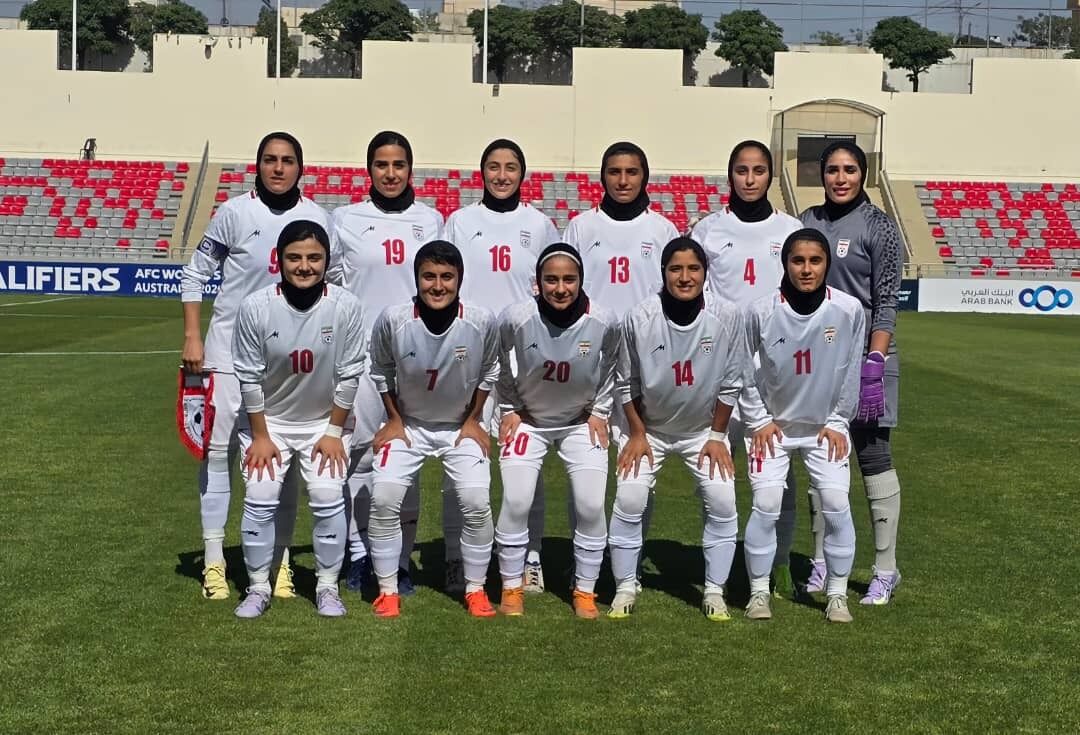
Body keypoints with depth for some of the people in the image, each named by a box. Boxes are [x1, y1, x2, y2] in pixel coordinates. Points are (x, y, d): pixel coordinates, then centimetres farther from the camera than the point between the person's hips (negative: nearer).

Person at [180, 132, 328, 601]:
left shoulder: (316, 219, 2)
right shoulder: (235, 212, -5)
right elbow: (195, 274, 0)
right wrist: (192, 338, -5)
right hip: (231, 347, -2)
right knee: (217, 445, -1)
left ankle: (279, 559, 17)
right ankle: (214, 559, 9)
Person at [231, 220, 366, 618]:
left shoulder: (345, 306, -19)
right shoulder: (256, 307, -19)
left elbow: (349, 375, -10)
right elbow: (249, 377, -10)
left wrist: (334, 431, -7)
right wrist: (260, 436, -7)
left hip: (324, 422, 0)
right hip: (268, 421, 0)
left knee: (328, 499, -8)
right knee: (259, 499, -6)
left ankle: (327, 587, 9)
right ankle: (258, 587, 11)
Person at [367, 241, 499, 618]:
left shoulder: (481, 321, -20)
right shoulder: (393, 319, -21)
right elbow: (381, 371, -1)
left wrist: (473, 421, 1)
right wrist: (394, 420, 0)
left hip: (461, 427, 0)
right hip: (406, 425, 0)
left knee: (477, 503, -12)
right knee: (383, 498, -14)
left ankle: (476, 589, 7)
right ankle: (387, 590, 3)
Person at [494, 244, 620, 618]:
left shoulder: (604, 322, -20)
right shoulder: (515, 319, -23)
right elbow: (500, 367, -2)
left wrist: (599, 411, 2)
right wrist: (510, 409, -1)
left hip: (582, 422, 1)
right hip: (527, 420, -1)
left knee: (591, 505, -6)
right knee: (516, 501, -10)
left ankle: (585, 591, 12)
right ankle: (512, 588, 10)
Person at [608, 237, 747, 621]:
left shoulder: (727, 316, -18)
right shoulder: (640, 318, -18)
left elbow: (730, 383, -6)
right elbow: (627, 384, -5)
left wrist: (716, 436, -4)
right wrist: (638, 434, -4)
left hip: (704, 430, 0)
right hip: (649, 428, 0)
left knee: (722, 503, -8)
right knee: (628, 501, -9)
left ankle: (714, 590, 8)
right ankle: (625, 587, 8)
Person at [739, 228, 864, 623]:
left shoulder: (848, 310, -15)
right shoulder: (761, 311, -17)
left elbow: (852, 371, -2)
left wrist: (837, 422, 0)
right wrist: (758, 420, -3)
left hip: (826, 428, 1)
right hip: (773, 426, -1)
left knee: (836, 504, -6)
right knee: (766, 505, -8)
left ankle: (837, 594, 10)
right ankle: (759, 591, 9)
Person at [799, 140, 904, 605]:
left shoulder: (878, 227, -4)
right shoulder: (808, 222, 10)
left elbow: (886, 303, -8)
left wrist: (874, 362, -17)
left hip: (863, 356, -5)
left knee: (874, 457, -2)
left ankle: (885, 571, 5)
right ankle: (822, 563, 20)